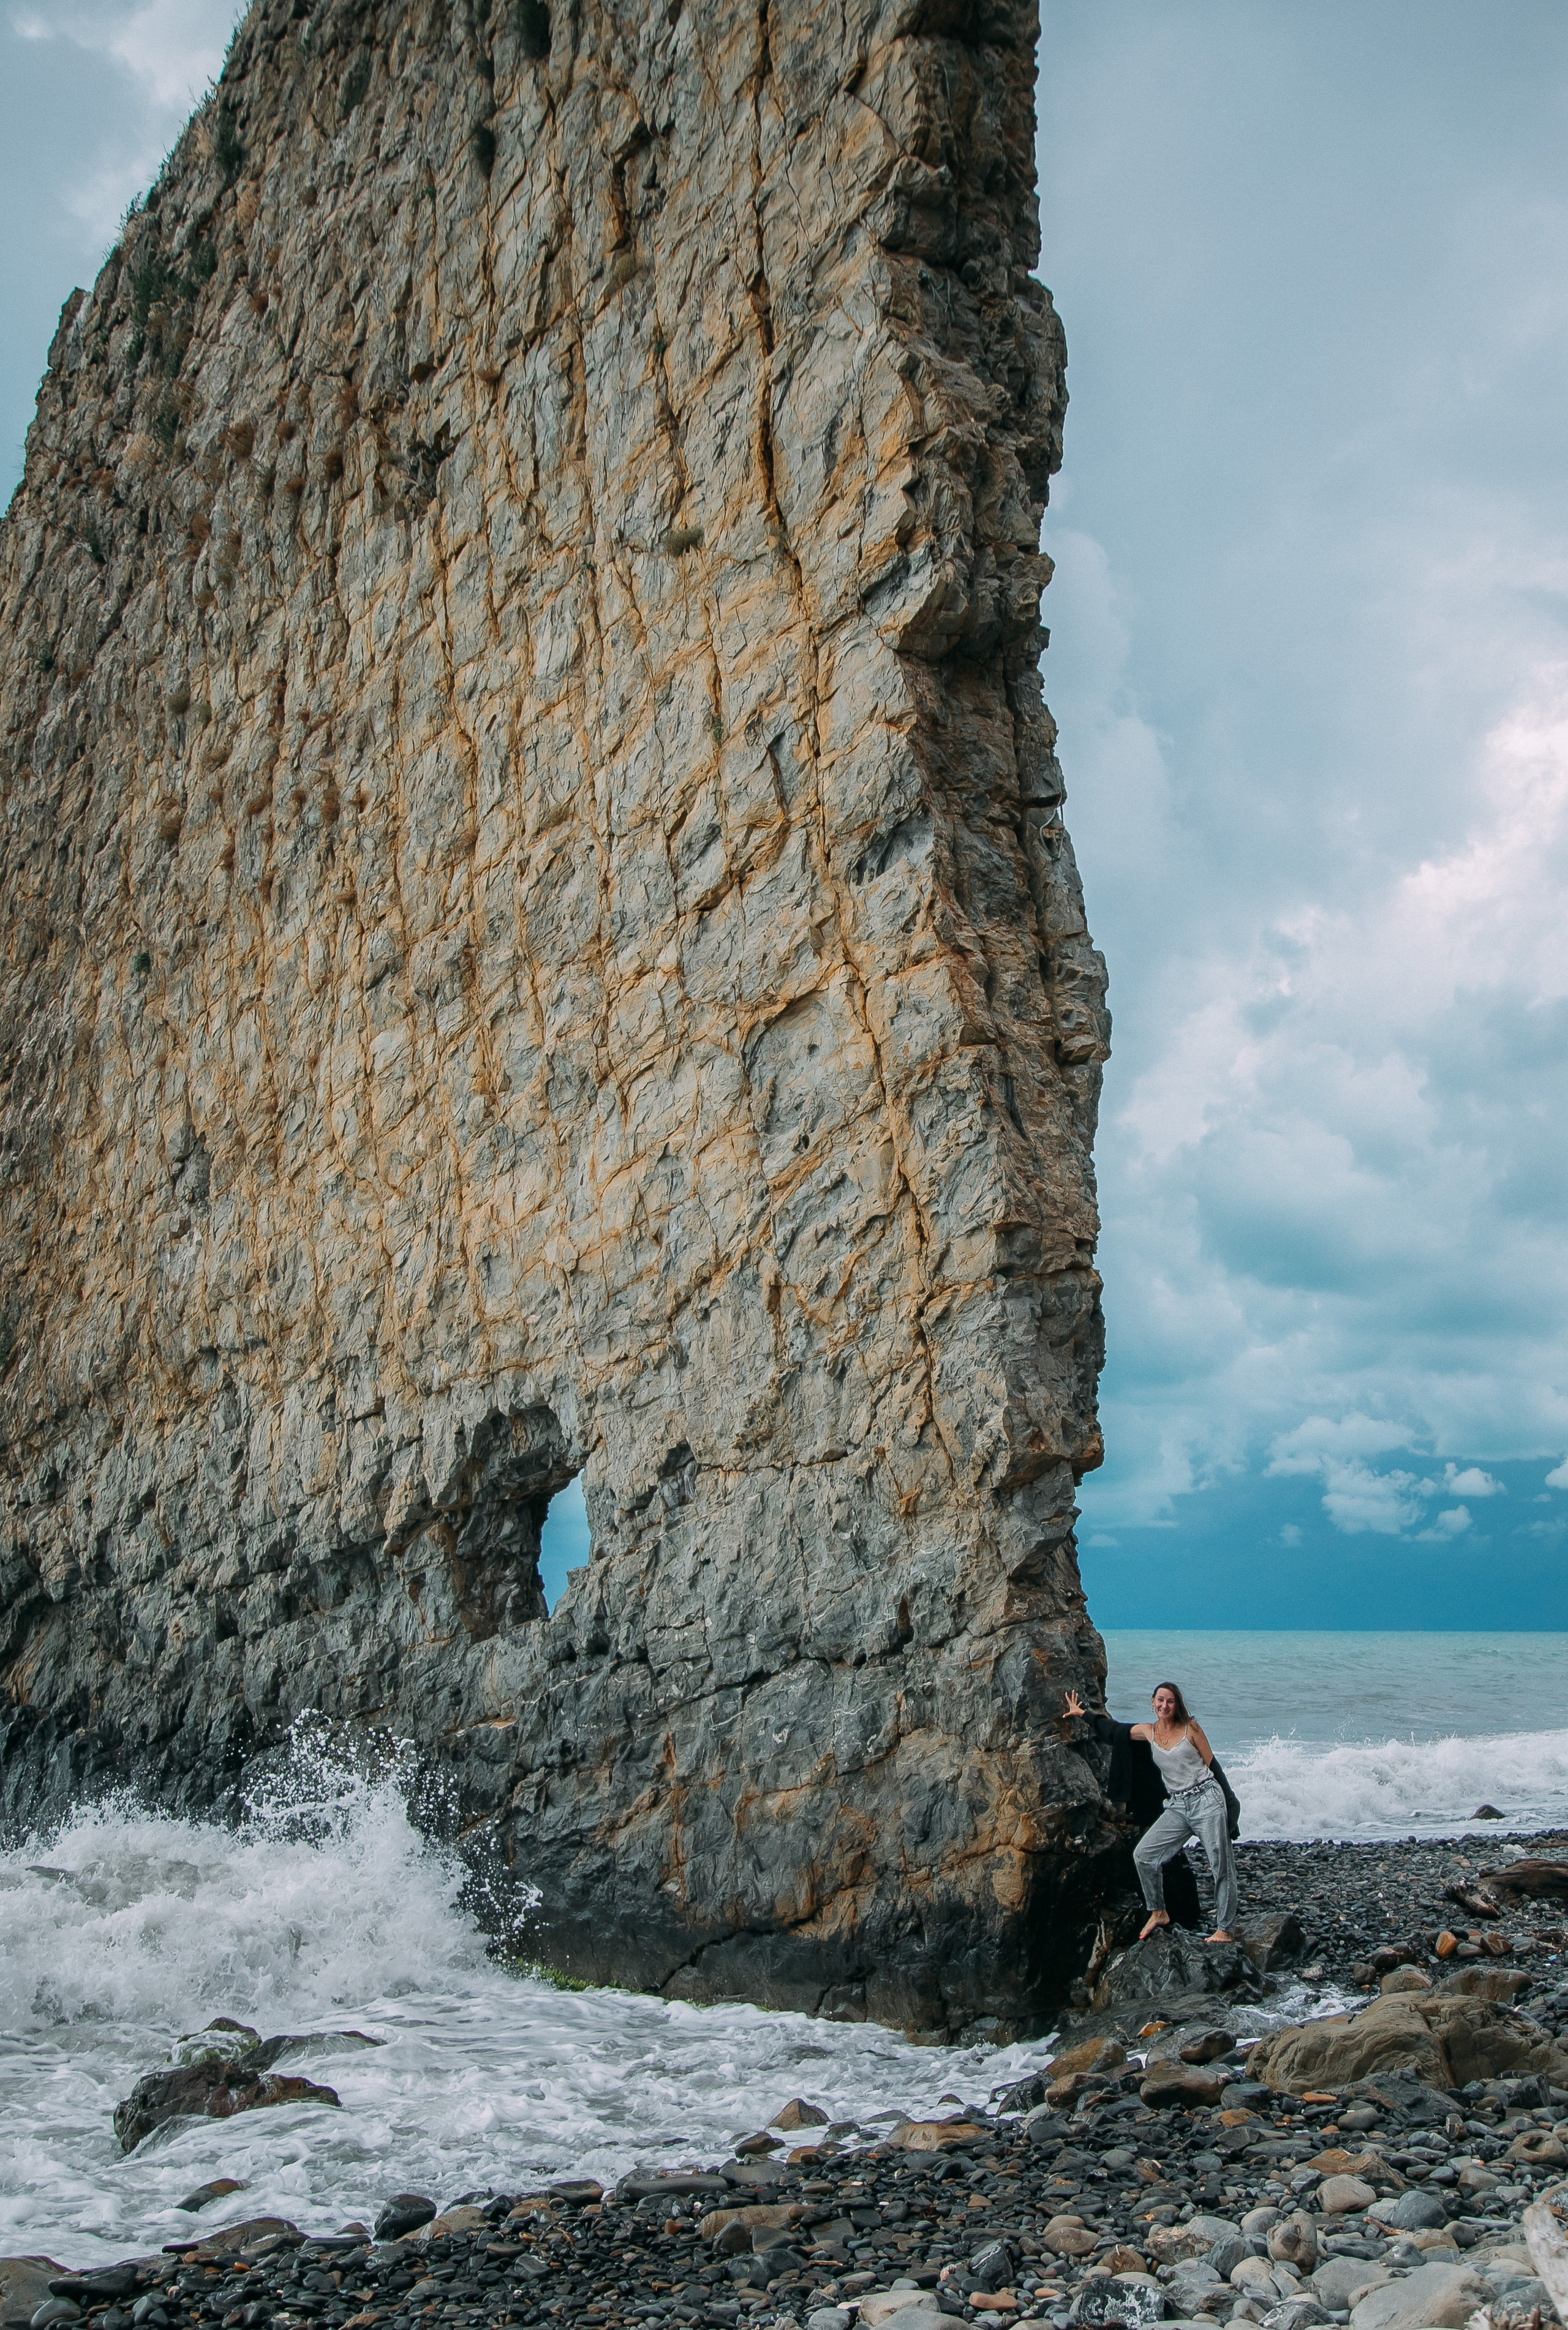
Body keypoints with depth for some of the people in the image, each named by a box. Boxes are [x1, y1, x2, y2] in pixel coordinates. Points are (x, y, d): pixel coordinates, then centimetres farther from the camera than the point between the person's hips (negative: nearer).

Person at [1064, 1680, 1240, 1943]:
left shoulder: (1191, 1729, -2)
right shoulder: (1148, 1732, 8)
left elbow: (1213, 1766, 1)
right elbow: (1114, 1730, 21)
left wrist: (1229, 1806, 0)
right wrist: (1084, 1713, 26)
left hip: (1206, 1800, -5)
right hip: (1177, 1808, 5)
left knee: (1221, 1867, -4)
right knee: (1143, 1855, -3)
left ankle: (1225, 1930, 5)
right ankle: (1158, 1913, 12)